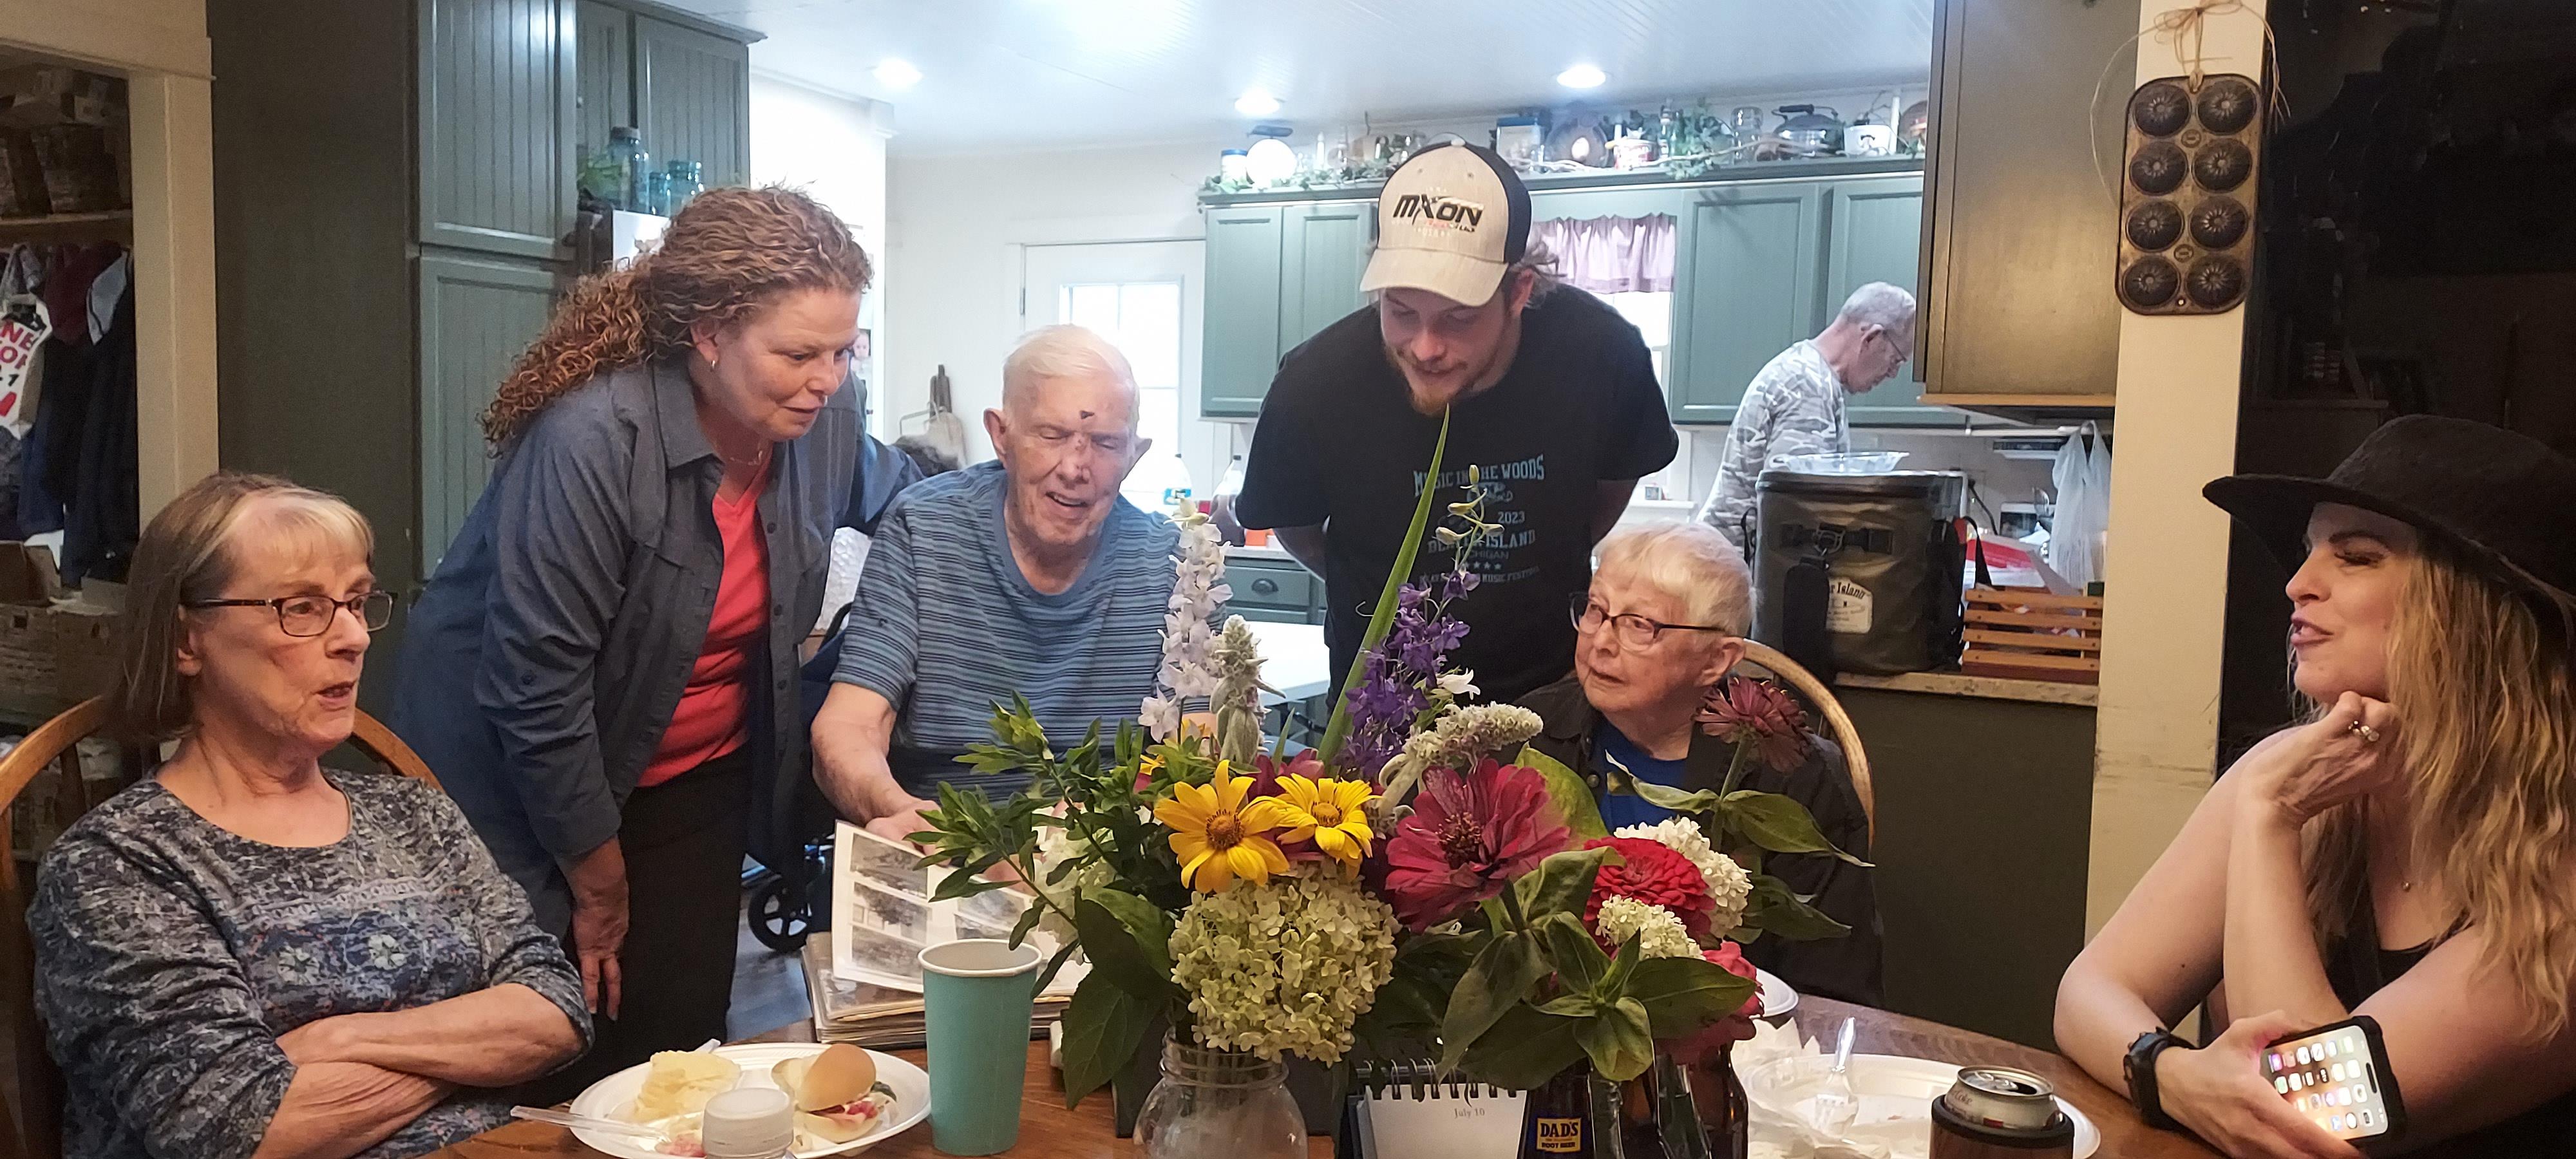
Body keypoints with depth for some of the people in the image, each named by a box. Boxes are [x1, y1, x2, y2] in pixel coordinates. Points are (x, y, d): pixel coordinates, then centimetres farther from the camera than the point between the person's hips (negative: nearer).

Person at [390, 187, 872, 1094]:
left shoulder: (824, 419, -10)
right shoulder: (593, 437, -28)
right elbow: (536, 686, -24)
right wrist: (599, 883, -12)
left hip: (699, 786, 5)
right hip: (537, 800, -4)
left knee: (681, 1050, 7)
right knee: (557, 1076, 5)